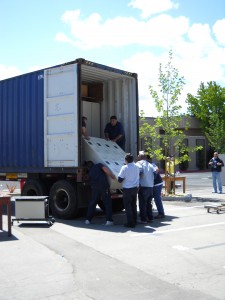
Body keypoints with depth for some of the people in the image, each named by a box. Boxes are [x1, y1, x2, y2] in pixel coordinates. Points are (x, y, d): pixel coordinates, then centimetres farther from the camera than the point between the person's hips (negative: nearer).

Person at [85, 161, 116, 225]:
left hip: (95, 188, 4)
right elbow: (105, 169, -5)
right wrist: (112, 175, -4)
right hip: (104, 186, -3)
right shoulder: (98, 165, 14)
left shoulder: (90, 173, 24)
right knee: (107, 203, 2)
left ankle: (88, 220, 17)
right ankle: (109, 220, -3)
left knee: (92, 203, 16)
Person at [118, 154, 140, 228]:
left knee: (127, 206, 1)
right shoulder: (137, 167, 4)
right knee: (133, 205, 16)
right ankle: (134, 221, 21)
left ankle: (130, 223, 0)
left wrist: (119, 175, 9)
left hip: (127, 189, -6)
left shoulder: (124, 168, -13)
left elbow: (120, 180, -10)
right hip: (135, 188, 6)